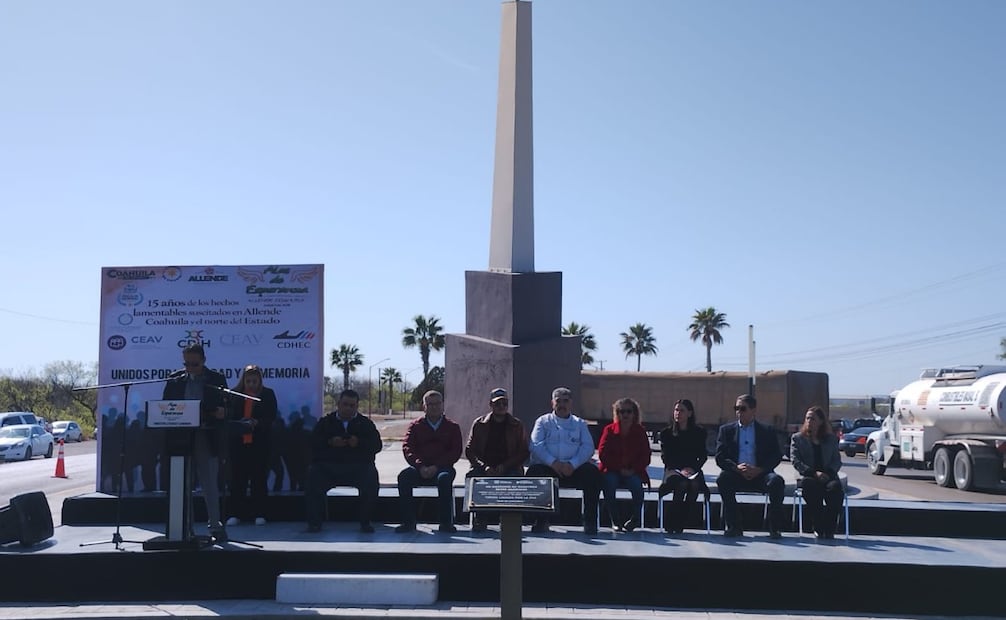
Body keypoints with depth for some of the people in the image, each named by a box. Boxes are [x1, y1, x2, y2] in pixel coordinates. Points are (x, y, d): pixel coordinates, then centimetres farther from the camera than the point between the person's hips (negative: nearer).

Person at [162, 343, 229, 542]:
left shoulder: (217, 380, 4)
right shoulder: (175, 383, 10)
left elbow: (226, 407, 3)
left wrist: (222, 412, -20)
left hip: (207, 440, -2)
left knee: (210, 485, 0)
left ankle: (215, 526, 6)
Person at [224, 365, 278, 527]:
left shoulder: (267, 394, 6)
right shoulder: (234, 394, 7)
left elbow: (271, 417, -1)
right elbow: (228, 416, 4)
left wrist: (257, 422, -19)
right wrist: (238, 423, -17)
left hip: (260, 443, -1)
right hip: (238, 442, 1)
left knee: (259, 478, 1)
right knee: (237, 478, 1)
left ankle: (259, 514, 6)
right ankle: (235, 514, 7)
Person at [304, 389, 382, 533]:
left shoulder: (365, 423, 17)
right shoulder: (325, 422, 17)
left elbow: (377, 445, 4)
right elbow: (313, 443, 3)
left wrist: (359, 443, -15)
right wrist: (330, 442, -16)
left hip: (358, 466, 0)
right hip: (328, 466, 0)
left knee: (371, 477, -28)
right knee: (313, 474, -27)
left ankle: (365, 522, -13)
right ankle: (314, 522, -13)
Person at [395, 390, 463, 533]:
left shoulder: (452, 427, 12)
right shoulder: (415, 426, 14)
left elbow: (456, 452, 1)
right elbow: (407, 448, 1)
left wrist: (436, 466, -14)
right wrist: (420, 467, -17)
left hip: (443, 468, -1)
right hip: (420, 469, 2)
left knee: (444, 478, -37)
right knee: (403, 476, -29)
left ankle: (446, 522, -28)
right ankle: (408, 521, -24)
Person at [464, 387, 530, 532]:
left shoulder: (517, 425, 10)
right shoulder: (479, 424, 10)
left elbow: (524, 452, 5)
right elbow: (469, 450, 5)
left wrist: (504, 466, -10)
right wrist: (484, 467, -13)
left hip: (509, 467, -1)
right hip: (484, 467, 1)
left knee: (516, 477, -34)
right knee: (472, 476, -31)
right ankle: (480, 518, -23)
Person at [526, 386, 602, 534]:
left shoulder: (580, 424, 20)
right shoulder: (543, 421, 16)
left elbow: (588, 447, 3)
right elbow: (536, 445, -1)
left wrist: (572, 464, -15)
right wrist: (553, 463, -17)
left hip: (574, 469, 1)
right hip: (548, 468, -1)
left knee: (593, 472, -28)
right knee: (534, 472, -32)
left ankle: (590, 521, -20)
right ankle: (541, 521, -21)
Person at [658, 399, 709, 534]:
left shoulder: (699, 432, 11)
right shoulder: (666, 433, 9)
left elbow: (703, 456, 8)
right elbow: (665, 457, 3)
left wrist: (693, 468, -11)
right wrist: (680, 469, -13)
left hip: (693, 470, 1)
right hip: (673, 469, -1)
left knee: (695, 485, -33)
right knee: (681, 484, -34)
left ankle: (680, 523, -26)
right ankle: (670, 525, -27)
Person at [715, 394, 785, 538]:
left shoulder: (767, 431, 12)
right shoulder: (726, 430, 13)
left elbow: (776, 456, 2)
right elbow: (720, 457, 3)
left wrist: (759, 470, -15)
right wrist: (736, 467, -16)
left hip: (759, 475, 0)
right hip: (736, 475, 0)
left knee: (777, 481, -30)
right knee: (723, 479, -31)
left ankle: (775, 528, -19)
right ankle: (733, 526, -24)